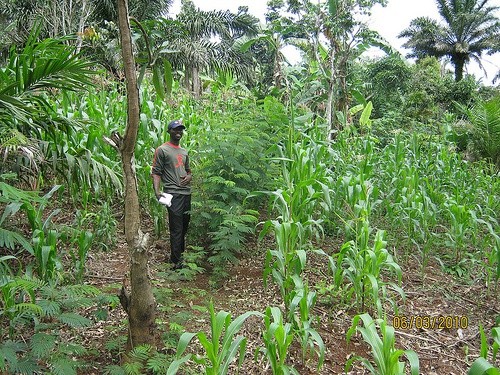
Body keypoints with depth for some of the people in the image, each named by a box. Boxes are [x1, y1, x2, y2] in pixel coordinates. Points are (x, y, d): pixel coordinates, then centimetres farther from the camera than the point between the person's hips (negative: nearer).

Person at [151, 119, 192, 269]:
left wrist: (189, 176, 5)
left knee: (184, 226, 15)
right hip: (173, 193, -7)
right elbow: (156, 172, -7)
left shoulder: (184, 152, 20)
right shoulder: (162, 150, -2)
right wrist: (157, 191, -21)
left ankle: (181, 253, 32)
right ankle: (176, 262, 0)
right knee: (176, 229, -6)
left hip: (186, 193, 7)